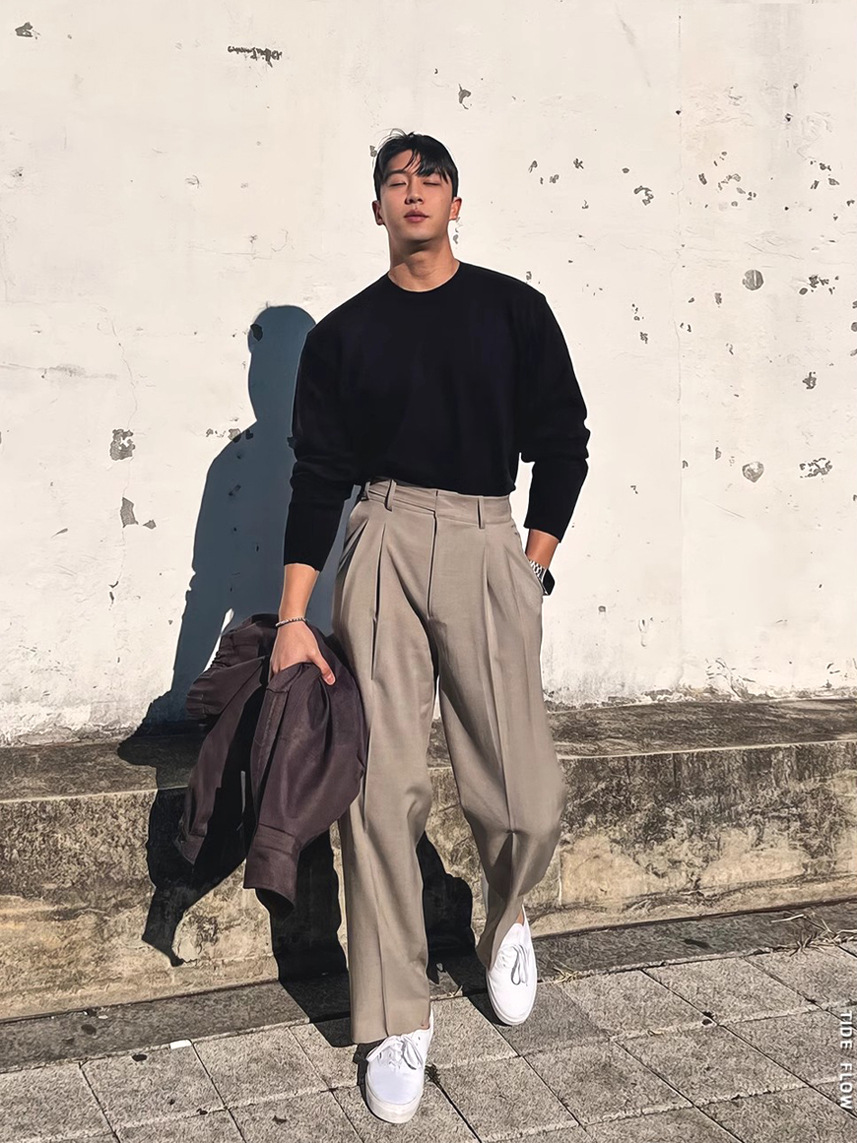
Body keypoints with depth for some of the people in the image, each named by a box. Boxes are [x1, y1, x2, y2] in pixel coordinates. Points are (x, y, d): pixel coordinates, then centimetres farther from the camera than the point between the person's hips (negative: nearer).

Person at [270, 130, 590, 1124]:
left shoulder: (513, 309, 11)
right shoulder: (342, 332, 12)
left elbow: (561, 443, 11)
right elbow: (316, 477, 6)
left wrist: (534, 562, 0)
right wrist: (293, 619, -1)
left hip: (489, 545, 0)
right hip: (382, 542, 1)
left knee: (527, 803, -7)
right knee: (381, 792, -6)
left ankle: (505, 920, 28)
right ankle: (397, 1022, 10)